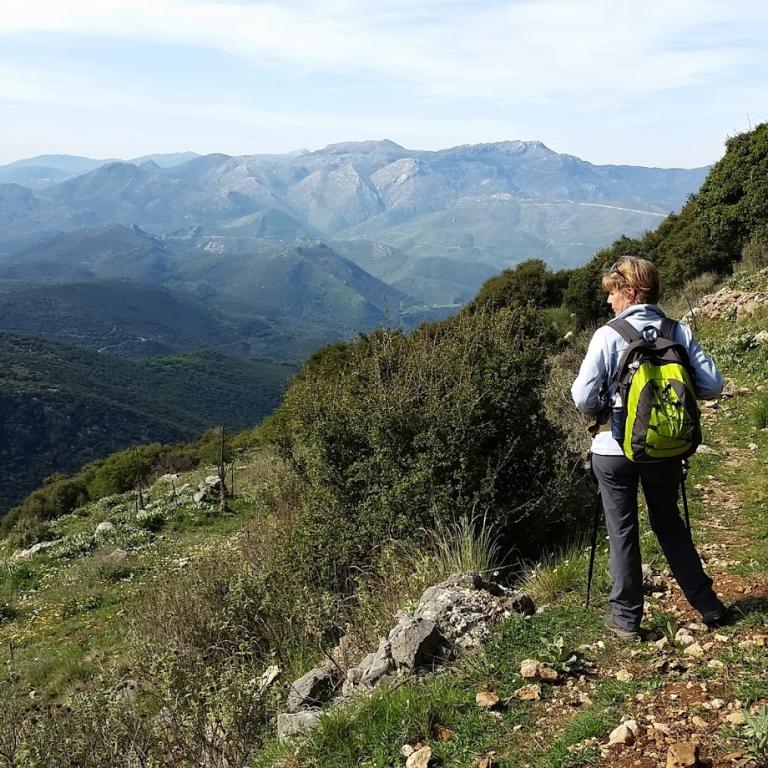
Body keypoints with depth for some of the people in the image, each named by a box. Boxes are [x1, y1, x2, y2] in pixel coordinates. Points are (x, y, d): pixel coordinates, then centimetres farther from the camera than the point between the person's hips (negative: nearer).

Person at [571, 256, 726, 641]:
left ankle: (626, 617, 19)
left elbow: (583, 397, -18)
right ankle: (707, 604, 29)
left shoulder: (608, 336, -14)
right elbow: (712, 386, -6)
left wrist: (598, 411, 4)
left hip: (615, 450, -3)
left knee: (622, 532, 10)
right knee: (670, 523, 22)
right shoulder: (679, 332, -4)